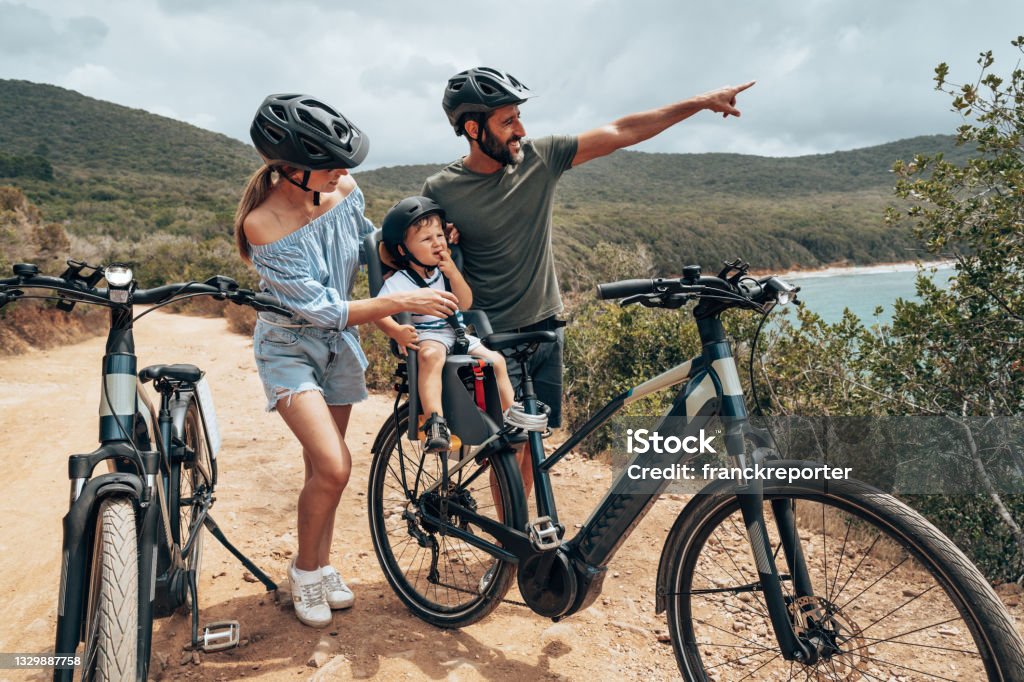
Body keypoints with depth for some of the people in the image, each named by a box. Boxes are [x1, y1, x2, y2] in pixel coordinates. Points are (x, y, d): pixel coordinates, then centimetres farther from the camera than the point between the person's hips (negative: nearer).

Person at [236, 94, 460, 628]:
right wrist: (402, 302, -29)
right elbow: (324, 310, -26)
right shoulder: (264, 225, -27)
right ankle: (305, 569, 10)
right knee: (334, 466, -18)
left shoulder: (344, 190, -11)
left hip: (339, 345, 5)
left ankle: (321, 566, 33)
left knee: (322, 467, 13)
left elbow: (369, 243, 10)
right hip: (289, 347, -5)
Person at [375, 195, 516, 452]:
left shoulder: (446, 271, 10)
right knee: (432, 355, -40)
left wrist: (453, 273, -13)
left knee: (496, 359, -6)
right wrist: (396, 331, -38)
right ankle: (435, 422, -47)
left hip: (456, 334, 7)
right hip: (424, 337, -6)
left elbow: (465, 303, 1)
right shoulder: (400, 281, -9)